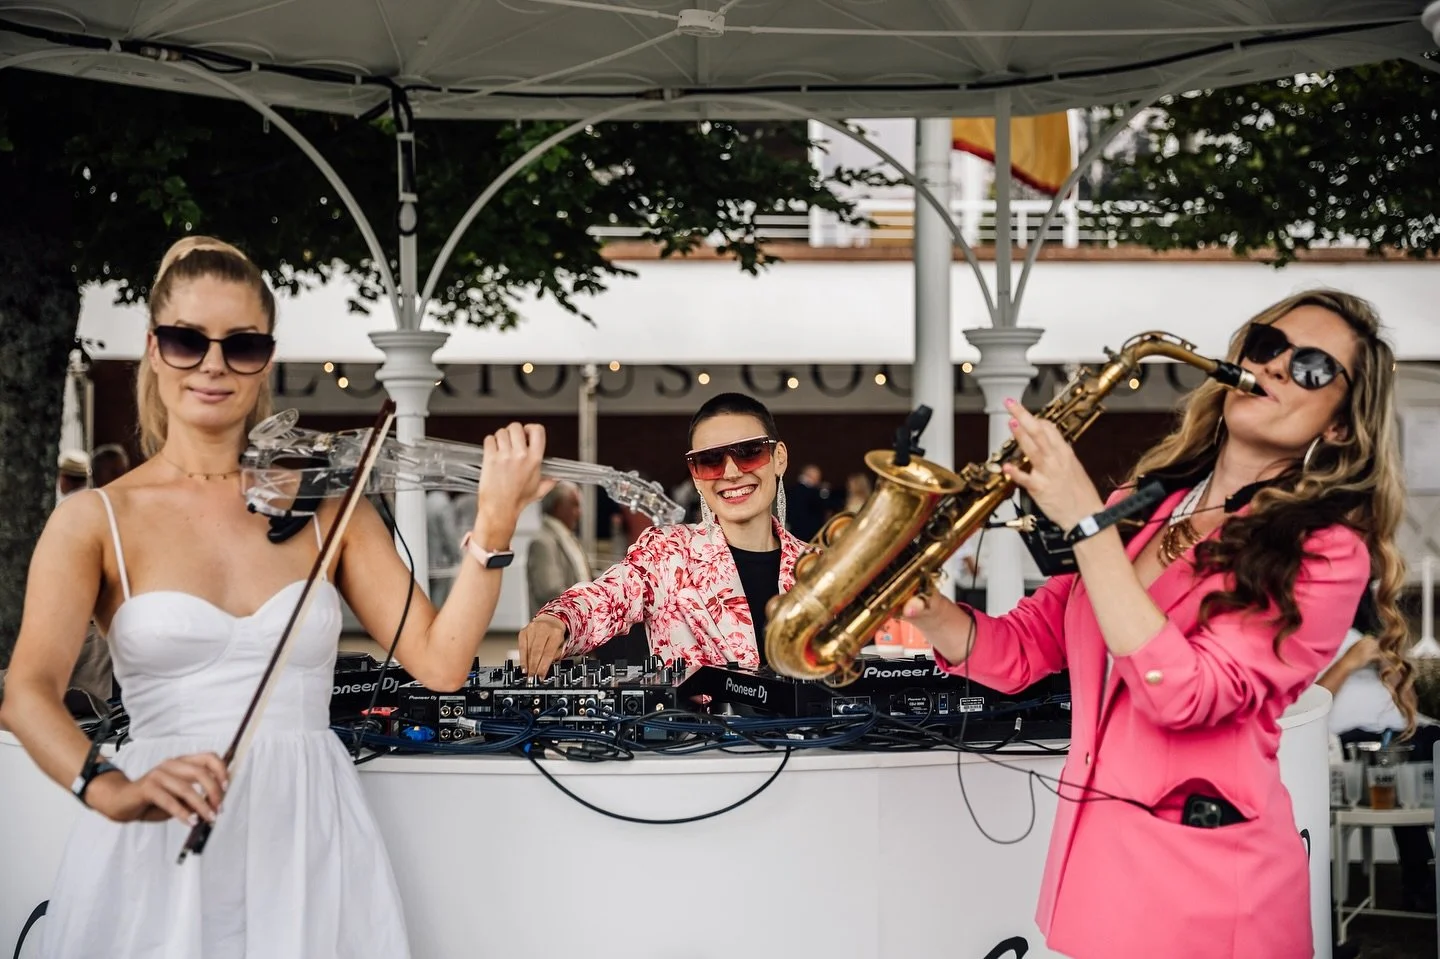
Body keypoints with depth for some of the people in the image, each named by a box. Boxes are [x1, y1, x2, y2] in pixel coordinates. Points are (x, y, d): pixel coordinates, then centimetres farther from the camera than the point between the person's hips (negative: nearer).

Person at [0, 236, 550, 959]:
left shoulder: (326, 507, 8)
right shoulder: (95, 521, 2)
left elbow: (439, 662, -1)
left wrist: (494, 526, -13)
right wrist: (111, 790, -33)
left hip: (309, 843, 2)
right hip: (156, 851, -1)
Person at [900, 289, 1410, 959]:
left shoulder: (1327, 551, -9)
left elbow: (1182, 693, -21)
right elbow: (1023, 650, 10)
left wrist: (1085, 521, -20)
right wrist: (927, 609, -10)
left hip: (1204, 878, -5)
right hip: (1090, 853, 5)